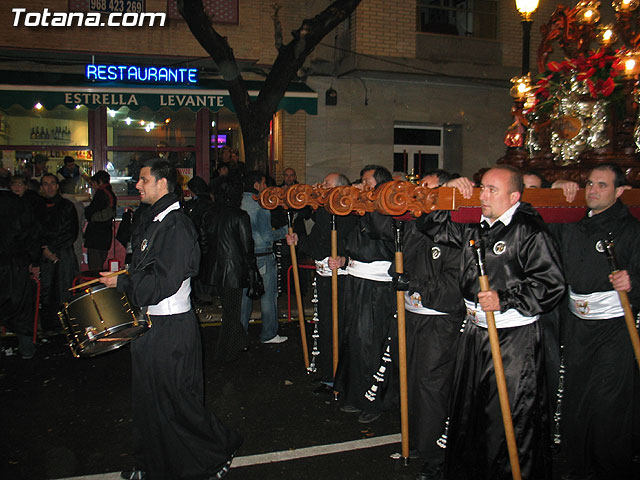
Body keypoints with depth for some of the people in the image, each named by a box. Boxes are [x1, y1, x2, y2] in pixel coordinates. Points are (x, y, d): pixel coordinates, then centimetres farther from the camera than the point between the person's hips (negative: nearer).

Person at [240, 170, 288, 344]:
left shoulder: (238, 203, 3)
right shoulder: (260, 206, -17)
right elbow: (267, 236, -18)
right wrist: (285, 230, -3)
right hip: (262, 256, -7)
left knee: (244, 293, 15)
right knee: (268, 295, 5)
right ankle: (269, 334, 14)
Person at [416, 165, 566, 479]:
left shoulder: (529, 229, -12)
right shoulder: (474, 226, 9)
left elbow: (551, 283, -15)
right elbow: (431, 226, 20)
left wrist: (505, 300, -21)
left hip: (514, 338, -7)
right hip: (475, 331, 8)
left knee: (511, 418, -1)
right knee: (467, 411, 18)